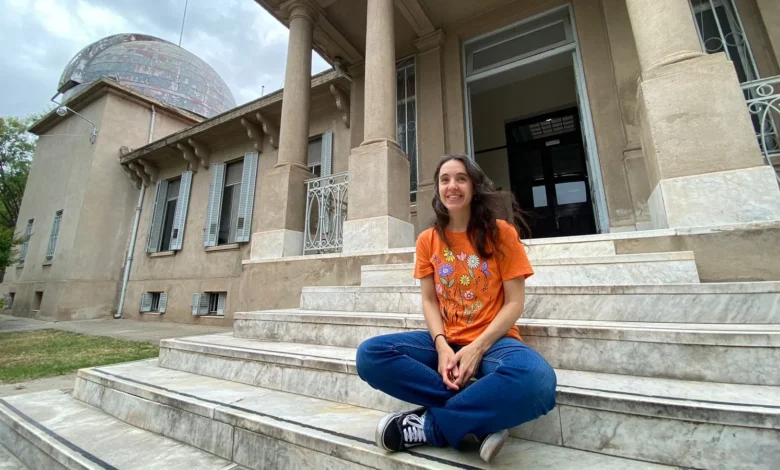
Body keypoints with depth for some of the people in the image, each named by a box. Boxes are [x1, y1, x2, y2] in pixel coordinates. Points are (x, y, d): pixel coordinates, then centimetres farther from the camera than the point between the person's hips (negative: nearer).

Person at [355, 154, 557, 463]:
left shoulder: (501, 232, -3)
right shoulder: (428, 240, 5)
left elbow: (514, 303, -5)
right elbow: (429, 301, 3)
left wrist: (477, 349, -17)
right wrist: (442, 346, -16)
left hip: (492, 340, -2)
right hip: (445, 341, 3)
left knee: (535, 379, -37)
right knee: (369, 354, -20)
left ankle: (430, 425, -16)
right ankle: (481, 417, -17)